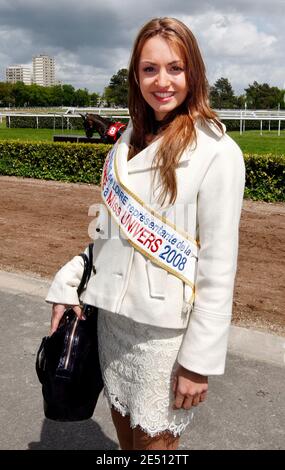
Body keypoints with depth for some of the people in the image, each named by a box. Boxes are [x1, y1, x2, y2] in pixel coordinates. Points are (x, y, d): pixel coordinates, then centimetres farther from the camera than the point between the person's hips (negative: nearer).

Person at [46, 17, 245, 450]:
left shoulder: (217, 153, -14)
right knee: (124, 430, 22)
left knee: (153, 441, 12)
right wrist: (68, 284, 4)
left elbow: (218, 267, -15)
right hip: (112, 315, 6)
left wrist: (200, 358, -14)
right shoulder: (130, 140, 6)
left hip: (164, 328, -6)